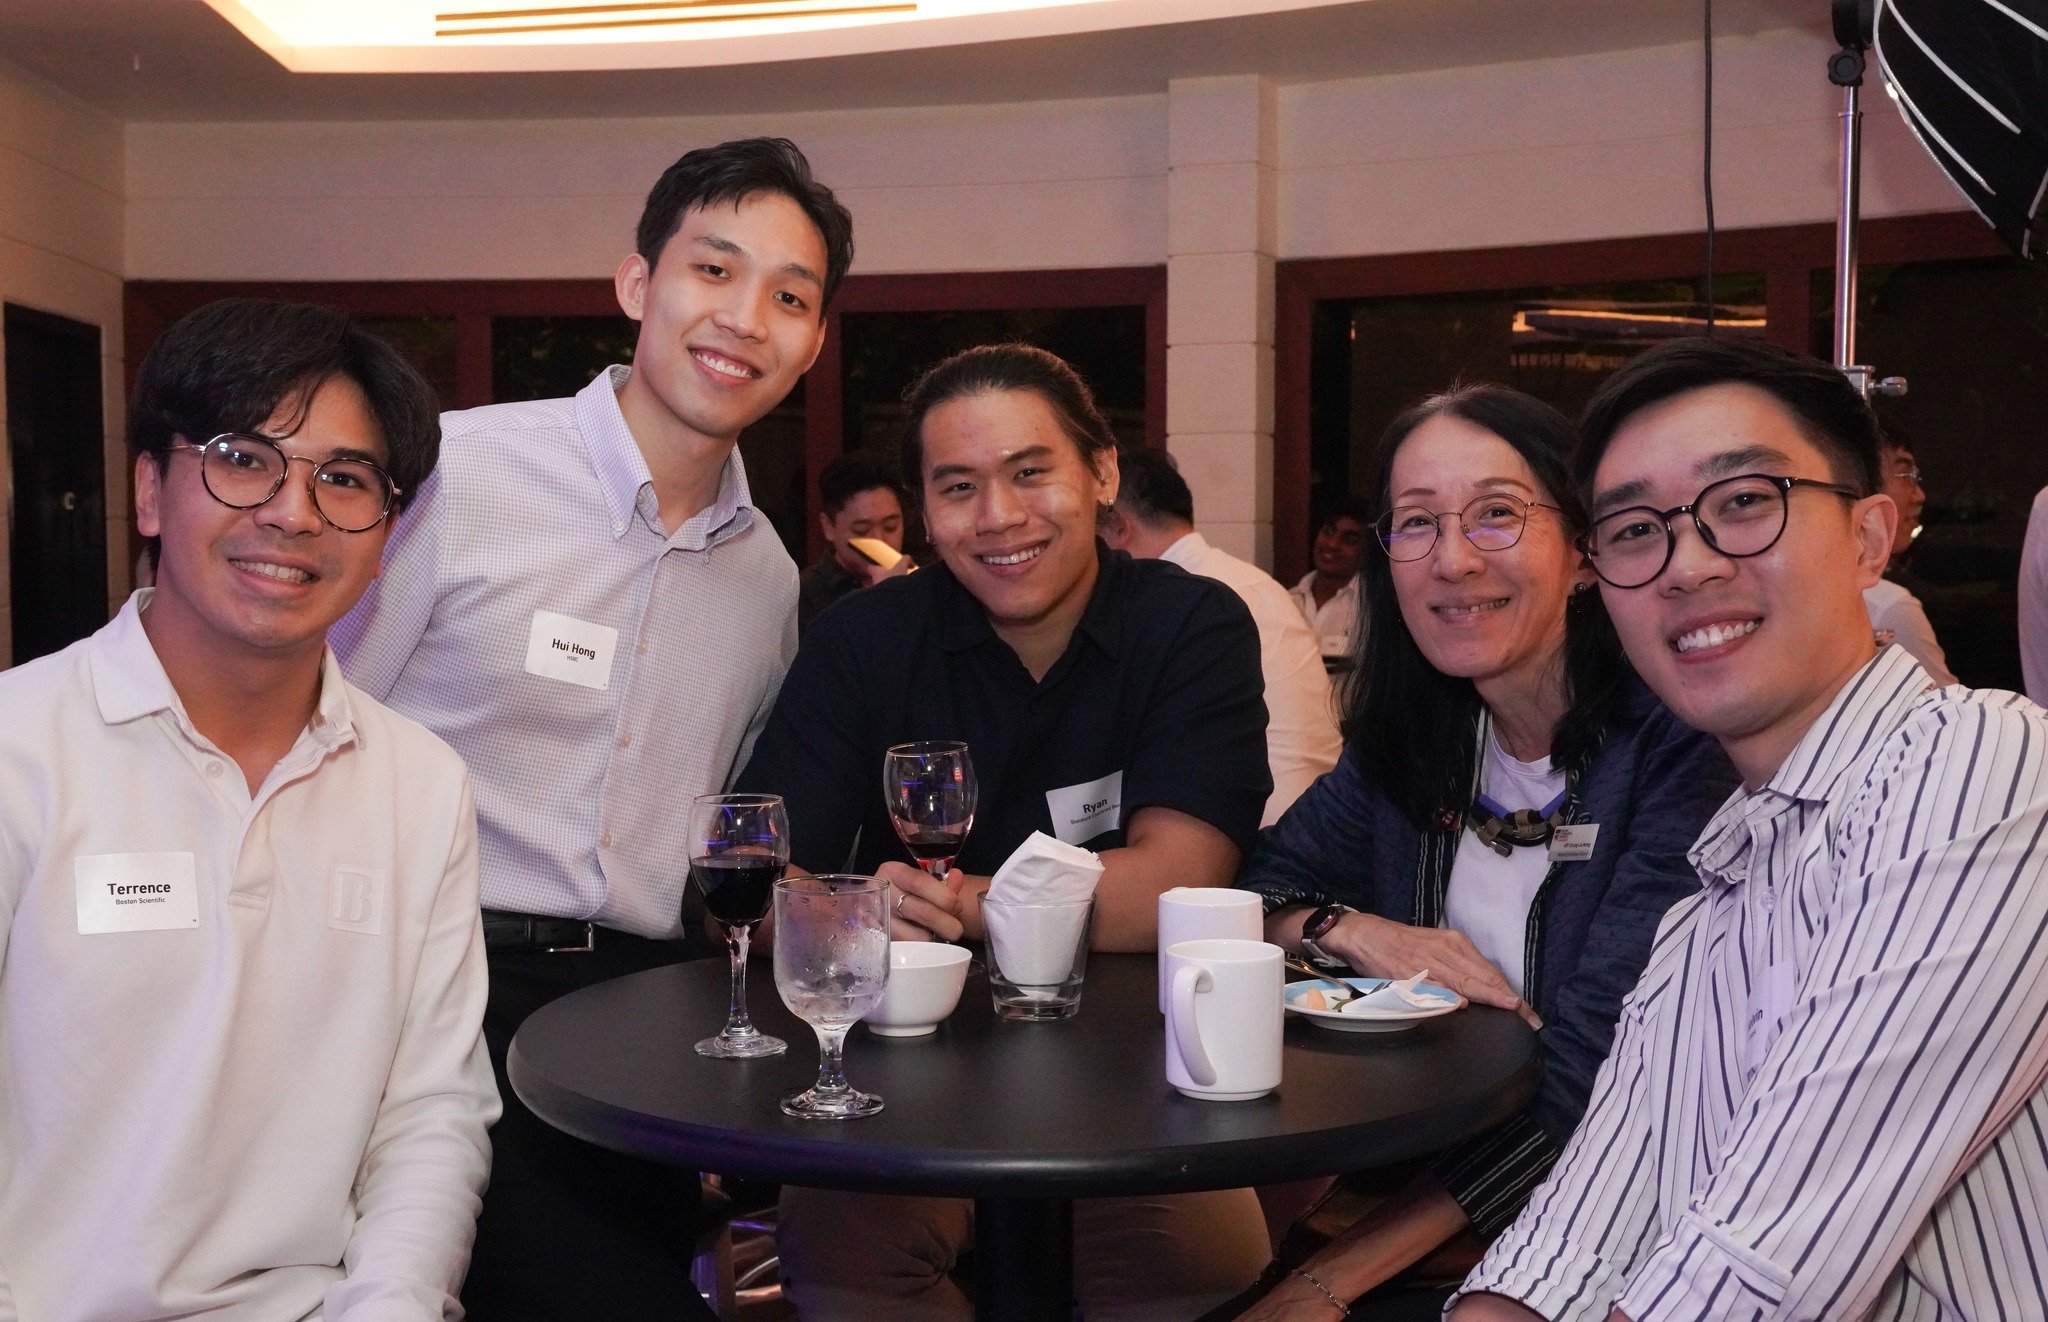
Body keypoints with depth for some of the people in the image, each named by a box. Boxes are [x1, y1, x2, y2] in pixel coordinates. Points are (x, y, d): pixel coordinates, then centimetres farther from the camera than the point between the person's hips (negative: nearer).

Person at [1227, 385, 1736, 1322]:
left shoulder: (1675, 743, -15)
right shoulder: (1413, 737, 2)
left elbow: (1593, 1075, -21)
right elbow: (1258, 886, 9)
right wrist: (1350, 930, -13)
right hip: (1423, 1184, 5)